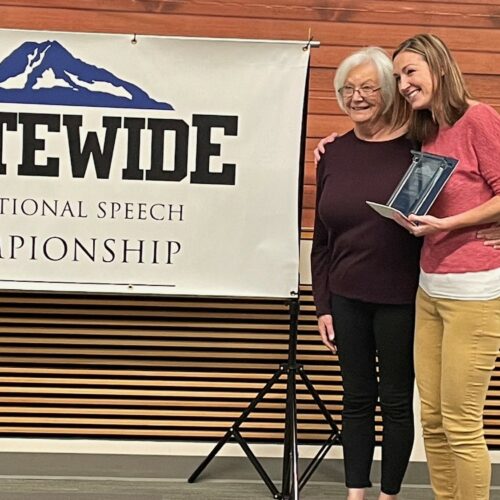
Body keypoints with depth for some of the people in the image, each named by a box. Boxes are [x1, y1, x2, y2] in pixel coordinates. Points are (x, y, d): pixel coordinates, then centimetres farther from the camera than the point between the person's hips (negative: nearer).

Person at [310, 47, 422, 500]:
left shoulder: (415, 148, -7)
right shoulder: (334, 154, 5)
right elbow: (322, 239, 8)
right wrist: (323, 305, 6)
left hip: (399, 299, -3)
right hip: (346, 297, 4)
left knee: (396, 399, 9)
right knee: (357, 397, 13)